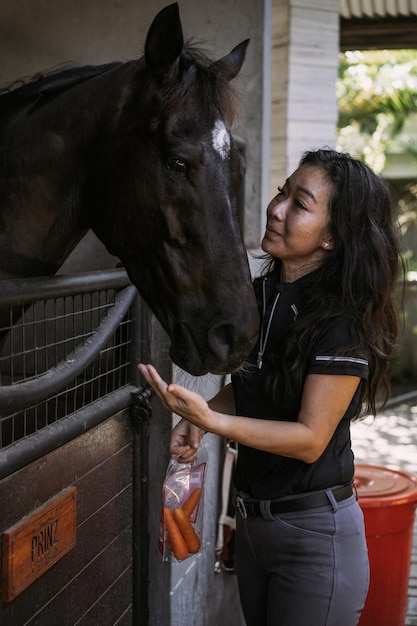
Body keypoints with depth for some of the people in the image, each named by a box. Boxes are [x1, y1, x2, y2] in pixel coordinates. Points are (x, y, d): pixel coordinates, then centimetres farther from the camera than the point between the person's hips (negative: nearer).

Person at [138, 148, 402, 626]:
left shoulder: (342, 321, -22)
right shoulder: (261, 294, 0)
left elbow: (310, 438, -21)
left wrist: (213, 422, -31)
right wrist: (197, 414, -5)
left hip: (314, 533, -7)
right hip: (252, 517, 7)